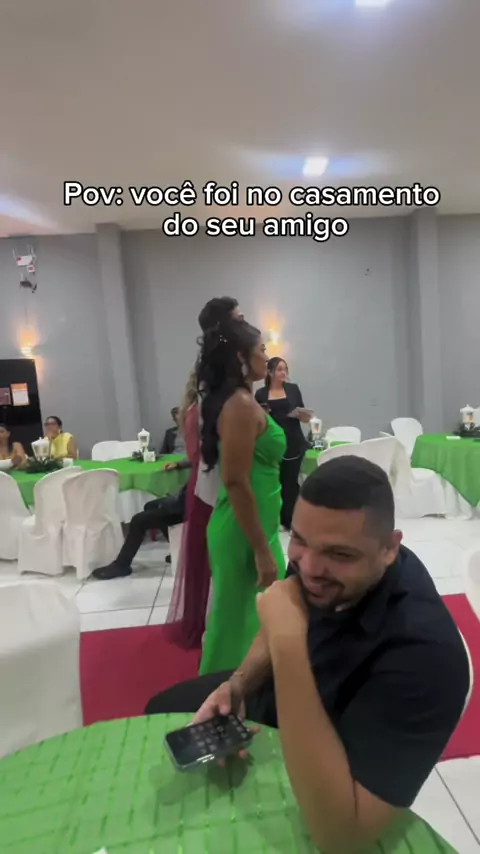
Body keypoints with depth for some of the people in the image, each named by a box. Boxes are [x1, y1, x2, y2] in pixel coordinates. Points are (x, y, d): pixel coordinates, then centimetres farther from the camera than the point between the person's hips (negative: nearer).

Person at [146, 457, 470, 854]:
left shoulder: (423, 651, -40)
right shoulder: (316, 559, -21)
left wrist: (289, 647, -47)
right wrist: (239, 683, -18)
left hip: (323, 797, -5)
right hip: (272, 698, 6)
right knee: (160, 710, 17)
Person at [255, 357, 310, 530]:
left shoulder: (293, 388, 4)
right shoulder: (261, 394, 2)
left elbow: (303, 416, 8)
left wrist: (305, 416, -14)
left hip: (293, 444, 0)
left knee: (290, 482, 3)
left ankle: (289, 520, 11)